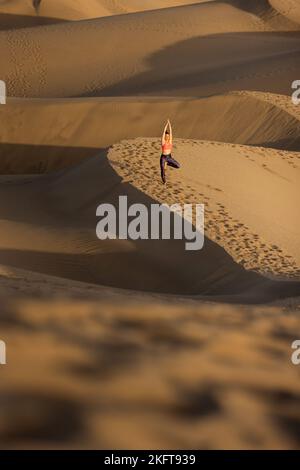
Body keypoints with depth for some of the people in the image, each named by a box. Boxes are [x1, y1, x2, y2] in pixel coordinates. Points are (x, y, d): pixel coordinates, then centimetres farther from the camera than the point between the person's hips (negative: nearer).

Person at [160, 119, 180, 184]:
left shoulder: (170, 141, 0)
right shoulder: (163, 141, -9)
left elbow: (170, 132, -4)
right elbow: (164, 132, -14)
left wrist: (169, 124, -7)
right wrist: (166, 124, -15)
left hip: (169, 157, 4)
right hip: (163, 157, -4)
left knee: (178, 166, -6)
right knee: (162, 171, -4)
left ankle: (167, 163, 17)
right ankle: (164, 181, 24)